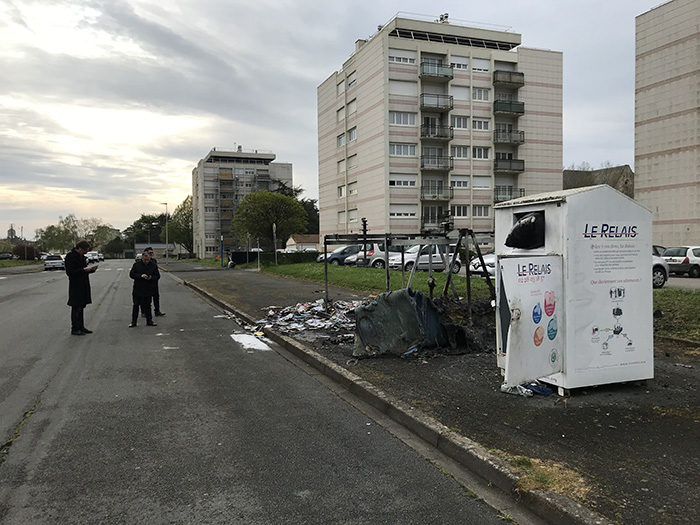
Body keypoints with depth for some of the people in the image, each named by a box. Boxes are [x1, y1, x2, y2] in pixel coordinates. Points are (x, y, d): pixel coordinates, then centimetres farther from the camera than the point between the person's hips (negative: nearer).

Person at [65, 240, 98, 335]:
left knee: (81, 307, 13)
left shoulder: (81, 256, 14)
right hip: (75, 286, -9)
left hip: (83, 286, 9)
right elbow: (69, 272, -19)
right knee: (76, 308, -4)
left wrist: (91, 269, 5)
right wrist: (83, 270, -23)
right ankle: (74, 329, 3)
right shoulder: (70, 257, -14)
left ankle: (81, 327, 21)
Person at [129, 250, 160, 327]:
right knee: (136, 306, 4)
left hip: (148, 290, 1)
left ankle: (149, 321, 19)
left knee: (147, 306, 9)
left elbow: (157, 276, 4)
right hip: (137, 289, -1)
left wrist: (151, 278, -17)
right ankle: (133, 322, 11)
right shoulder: (136, 264, -1)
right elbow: (131, 274, -5)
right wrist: (140, 276, -20)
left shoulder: (153, 265, 2)